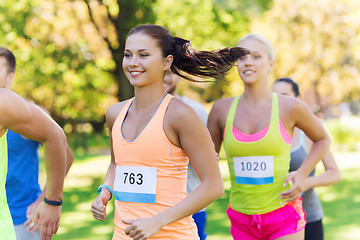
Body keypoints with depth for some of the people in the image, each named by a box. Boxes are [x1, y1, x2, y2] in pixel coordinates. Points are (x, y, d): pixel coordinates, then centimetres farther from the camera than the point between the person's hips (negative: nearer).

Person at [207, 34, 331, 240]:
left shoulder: (290, 107, -5)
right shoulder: (223, 109, 1)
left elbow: (322, 139, 12)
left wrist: (302, 174, -2)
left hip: (283, 215, -3)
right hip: (243, 220, 3)